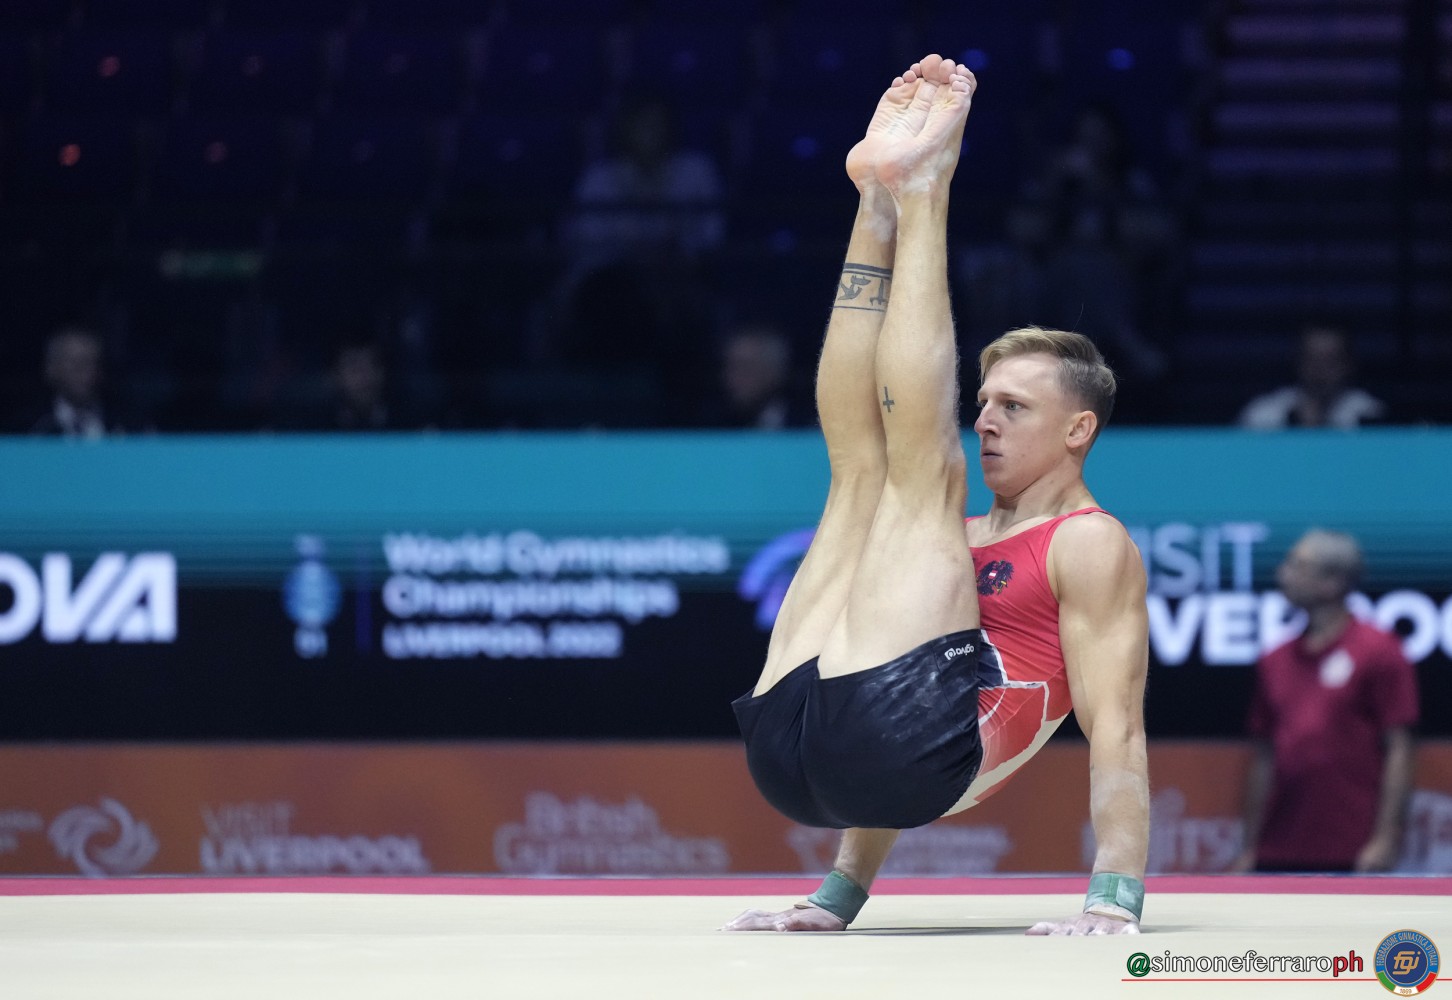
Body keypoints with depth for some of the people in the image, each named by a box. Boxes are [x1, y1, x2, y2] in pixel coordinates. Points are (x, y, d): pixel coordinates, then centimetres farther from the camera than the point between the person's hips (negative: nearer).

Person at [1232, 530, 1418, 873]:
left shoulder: (1378, 652, -2)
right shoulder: (1275, 662, 14)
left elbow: (1398, 751, -5)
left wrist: (1385, 838, -13)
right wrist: (1250, 850, 13)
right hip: (1279, 858, 5)